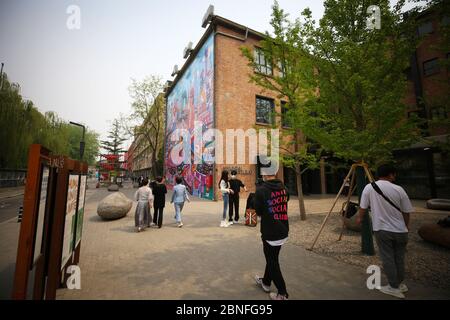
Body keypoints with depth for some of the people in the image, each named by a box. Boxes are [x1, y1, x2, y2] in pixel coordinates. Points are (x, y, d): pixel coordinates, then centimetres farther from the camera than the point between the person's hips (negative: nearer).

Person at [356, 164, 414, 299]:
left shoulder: (369, 187, -9)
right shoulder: (399, 189, -7)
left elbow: (363, 208, -4)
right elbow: (406, 212, 0)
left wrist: (359, 218, 14)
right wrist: (406, 227, 17)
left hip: (382, 230, -2)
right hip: (400, 230, 2)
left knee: (387, 259, 9)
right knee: (399, 258, 18)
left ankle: (394, 287, 18)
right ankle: (400, 284, 33)